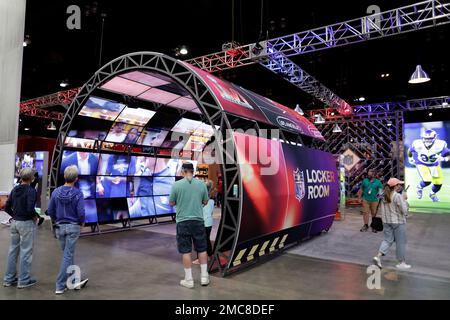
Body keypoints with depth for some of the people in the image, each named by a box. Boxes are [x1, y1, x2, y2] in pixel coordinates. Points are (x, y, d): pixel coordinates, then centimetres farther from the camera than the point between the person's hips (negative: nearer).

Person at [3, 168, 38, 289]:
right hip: (26, 223, -7)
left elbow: (7, 207, 8)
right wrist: (35, 216, -7)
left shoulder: (15, 189, 6)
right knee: (26, 251, 3)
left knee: (13, 249, 16)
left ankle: (9, 279, 27)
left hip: (15, 222, 7)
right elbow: (30, 209, -25)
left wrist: (15, 215, 14)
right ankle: (23, 280, 12)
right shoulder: (31, 191, -17)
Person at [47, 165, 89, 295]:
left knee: (68, 255, 17)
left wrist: (56, 221, 18)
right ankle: (60, 286, 7)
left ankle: (74, 281, 28)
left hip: (60, 227, 4)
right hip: (73, 227, -4)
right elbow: (81, 212, -17)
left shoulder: (56, 192, -3)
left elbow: (50, 211, 1)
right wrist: (82, 222, 3)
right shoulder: (78, 193, -14)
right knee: (67, 256, 3)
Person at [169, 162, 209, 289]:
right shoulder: (201, 184, -1)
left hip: (183, 221, -2)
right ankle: (204, 277, 20)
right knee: (202, 249, 14)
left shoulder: (176, 185, -7)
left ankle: (189, 280, 13)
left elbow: (171, 203, 2)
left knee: (186, 251, 7)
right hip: (198, 220, 2)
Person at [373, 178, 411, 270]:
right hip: (398, 222, -6)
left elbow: (381, 209, 9)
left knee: (388, 239, 12)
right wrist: (404, 200, -6)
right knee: (401, 242, 8)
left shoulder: (384, 196, 5)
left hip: (386, 222, 6)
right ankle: (401, 262, 18)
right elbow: (404, 211, -15)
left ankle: (378, 256, -5)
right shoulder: (398, 196, -17)